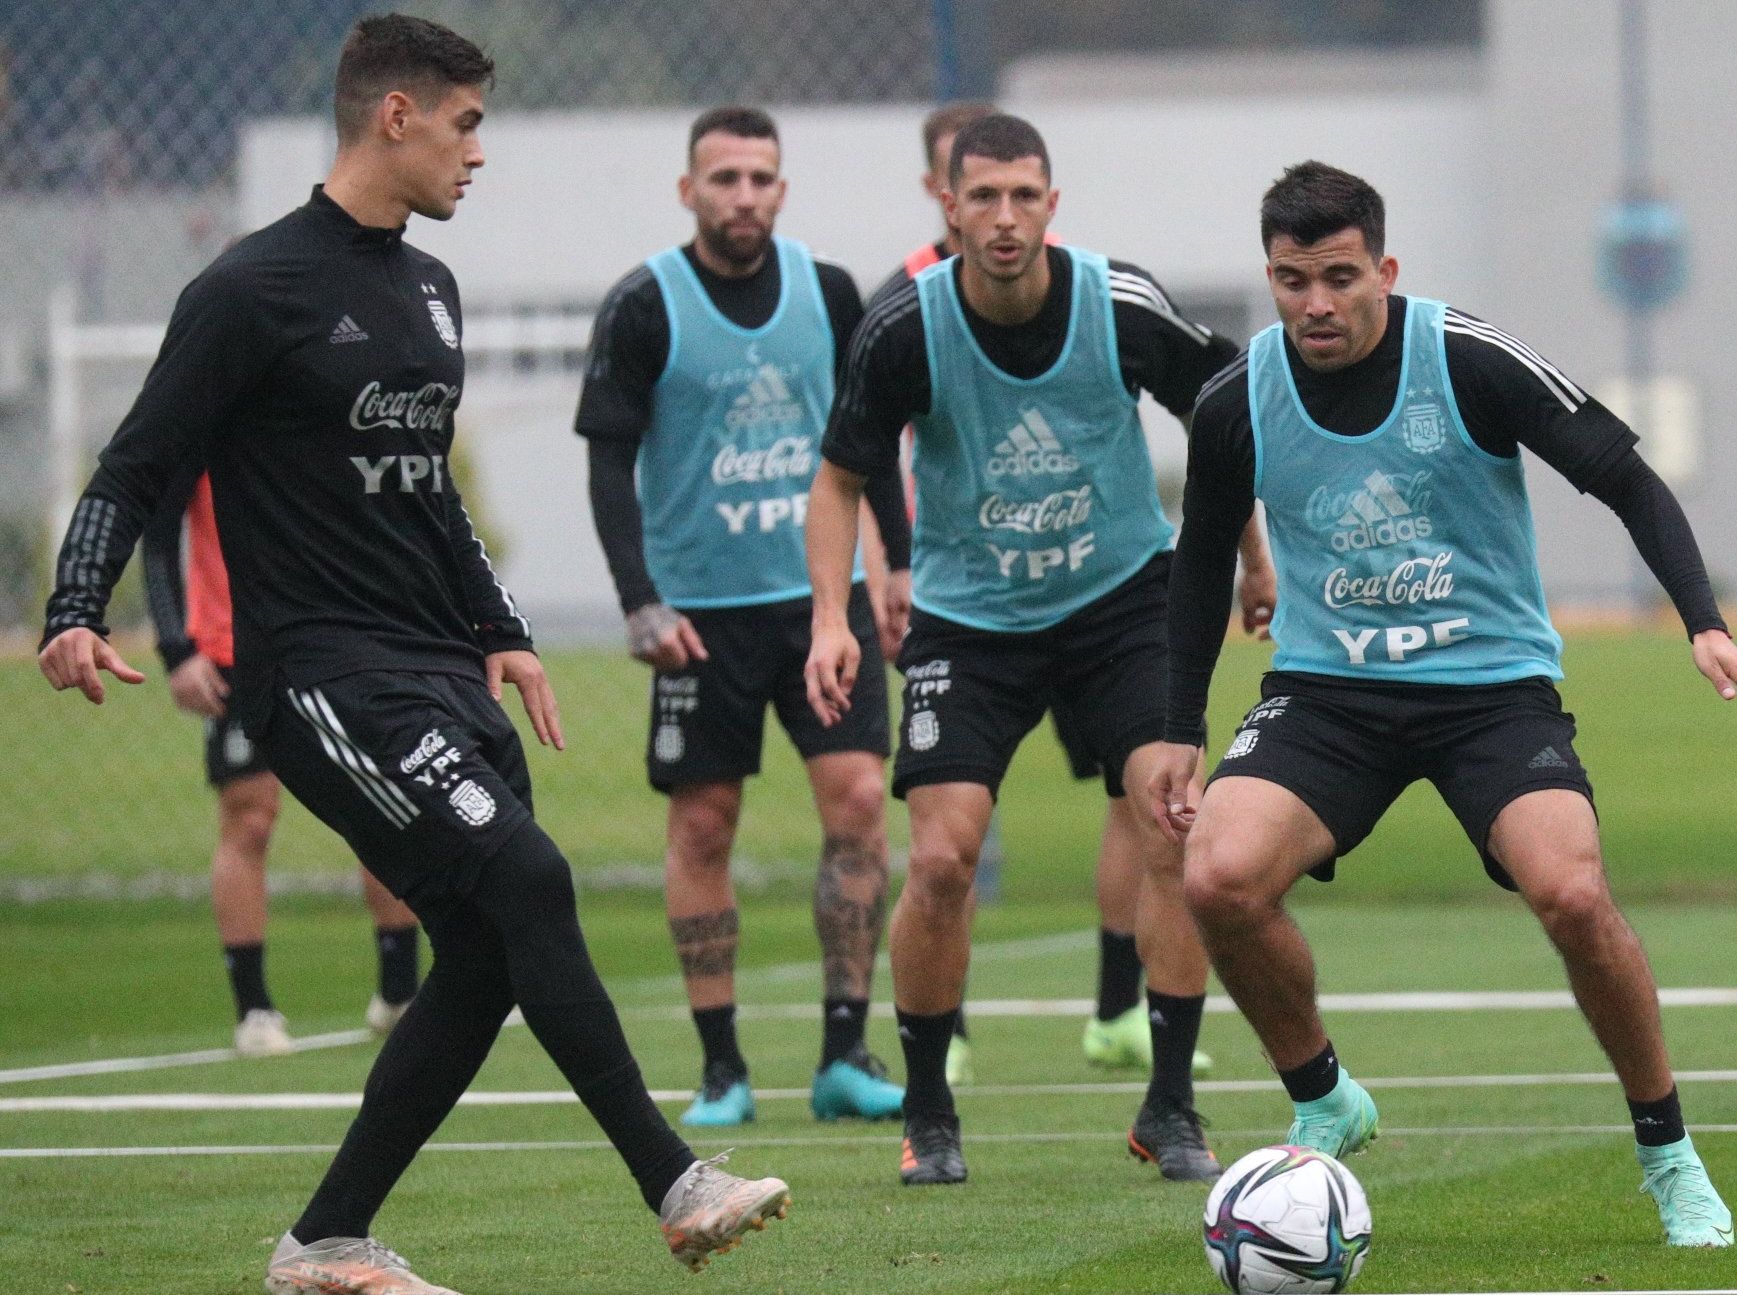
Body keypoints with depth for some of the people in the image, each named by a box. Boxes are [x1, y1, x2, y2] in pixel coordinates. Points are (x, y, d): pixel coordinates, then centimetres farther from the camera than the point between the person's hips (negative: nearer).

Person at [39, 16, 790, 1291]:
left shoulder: (428, 288, 17)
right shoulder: (255, 290, -8)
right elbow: (137, 467, -8)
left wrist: (501, 633, 23)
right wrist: (77, 616, -22)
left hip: (442, 678, 9)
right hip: (324, 672, -9)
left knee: (487, 958, 2)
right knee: (525, 875, -21)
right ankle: (675, 1186, -21)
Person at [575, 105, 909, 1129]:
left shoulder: (828, 293, 4)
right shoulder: (644, 307, -6)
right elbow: (611, 462, -6)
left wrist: (900, 564, 13)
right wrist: (641, 603, -14)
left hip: (823, 591, 2)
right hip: (702, 609, -2)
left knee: (859, 801, -8)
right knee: (703, 824, 1)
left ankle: (846, 1055, -2)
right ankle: (722, 1067, 9)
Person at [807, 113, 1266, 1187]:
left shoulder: (1123, 306, -16)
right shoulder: (907, 328, -16)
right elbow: (842, 477, -2)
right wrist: (832, 618, -13)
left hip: (1122, 594, 0)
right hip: (969, 616, 0)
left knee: (1182, 829, -16)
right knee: (942, 861, -13)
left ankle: (1171, 1108, -3)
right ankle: (929, 1117, 6)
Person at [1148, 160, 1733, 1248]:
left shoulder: (1474, 363, -13)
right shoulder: (1237, 403, -4)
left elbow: (1629, 482, -6)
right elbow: (1204, 558, 14)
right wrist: (1181, 730, 15)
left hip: (1492, 681, -2)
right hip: (1326, 692, 2)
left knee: (1573, 894, -26)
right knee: (1220, 877, -24)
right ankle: (1324, 1101, 4)